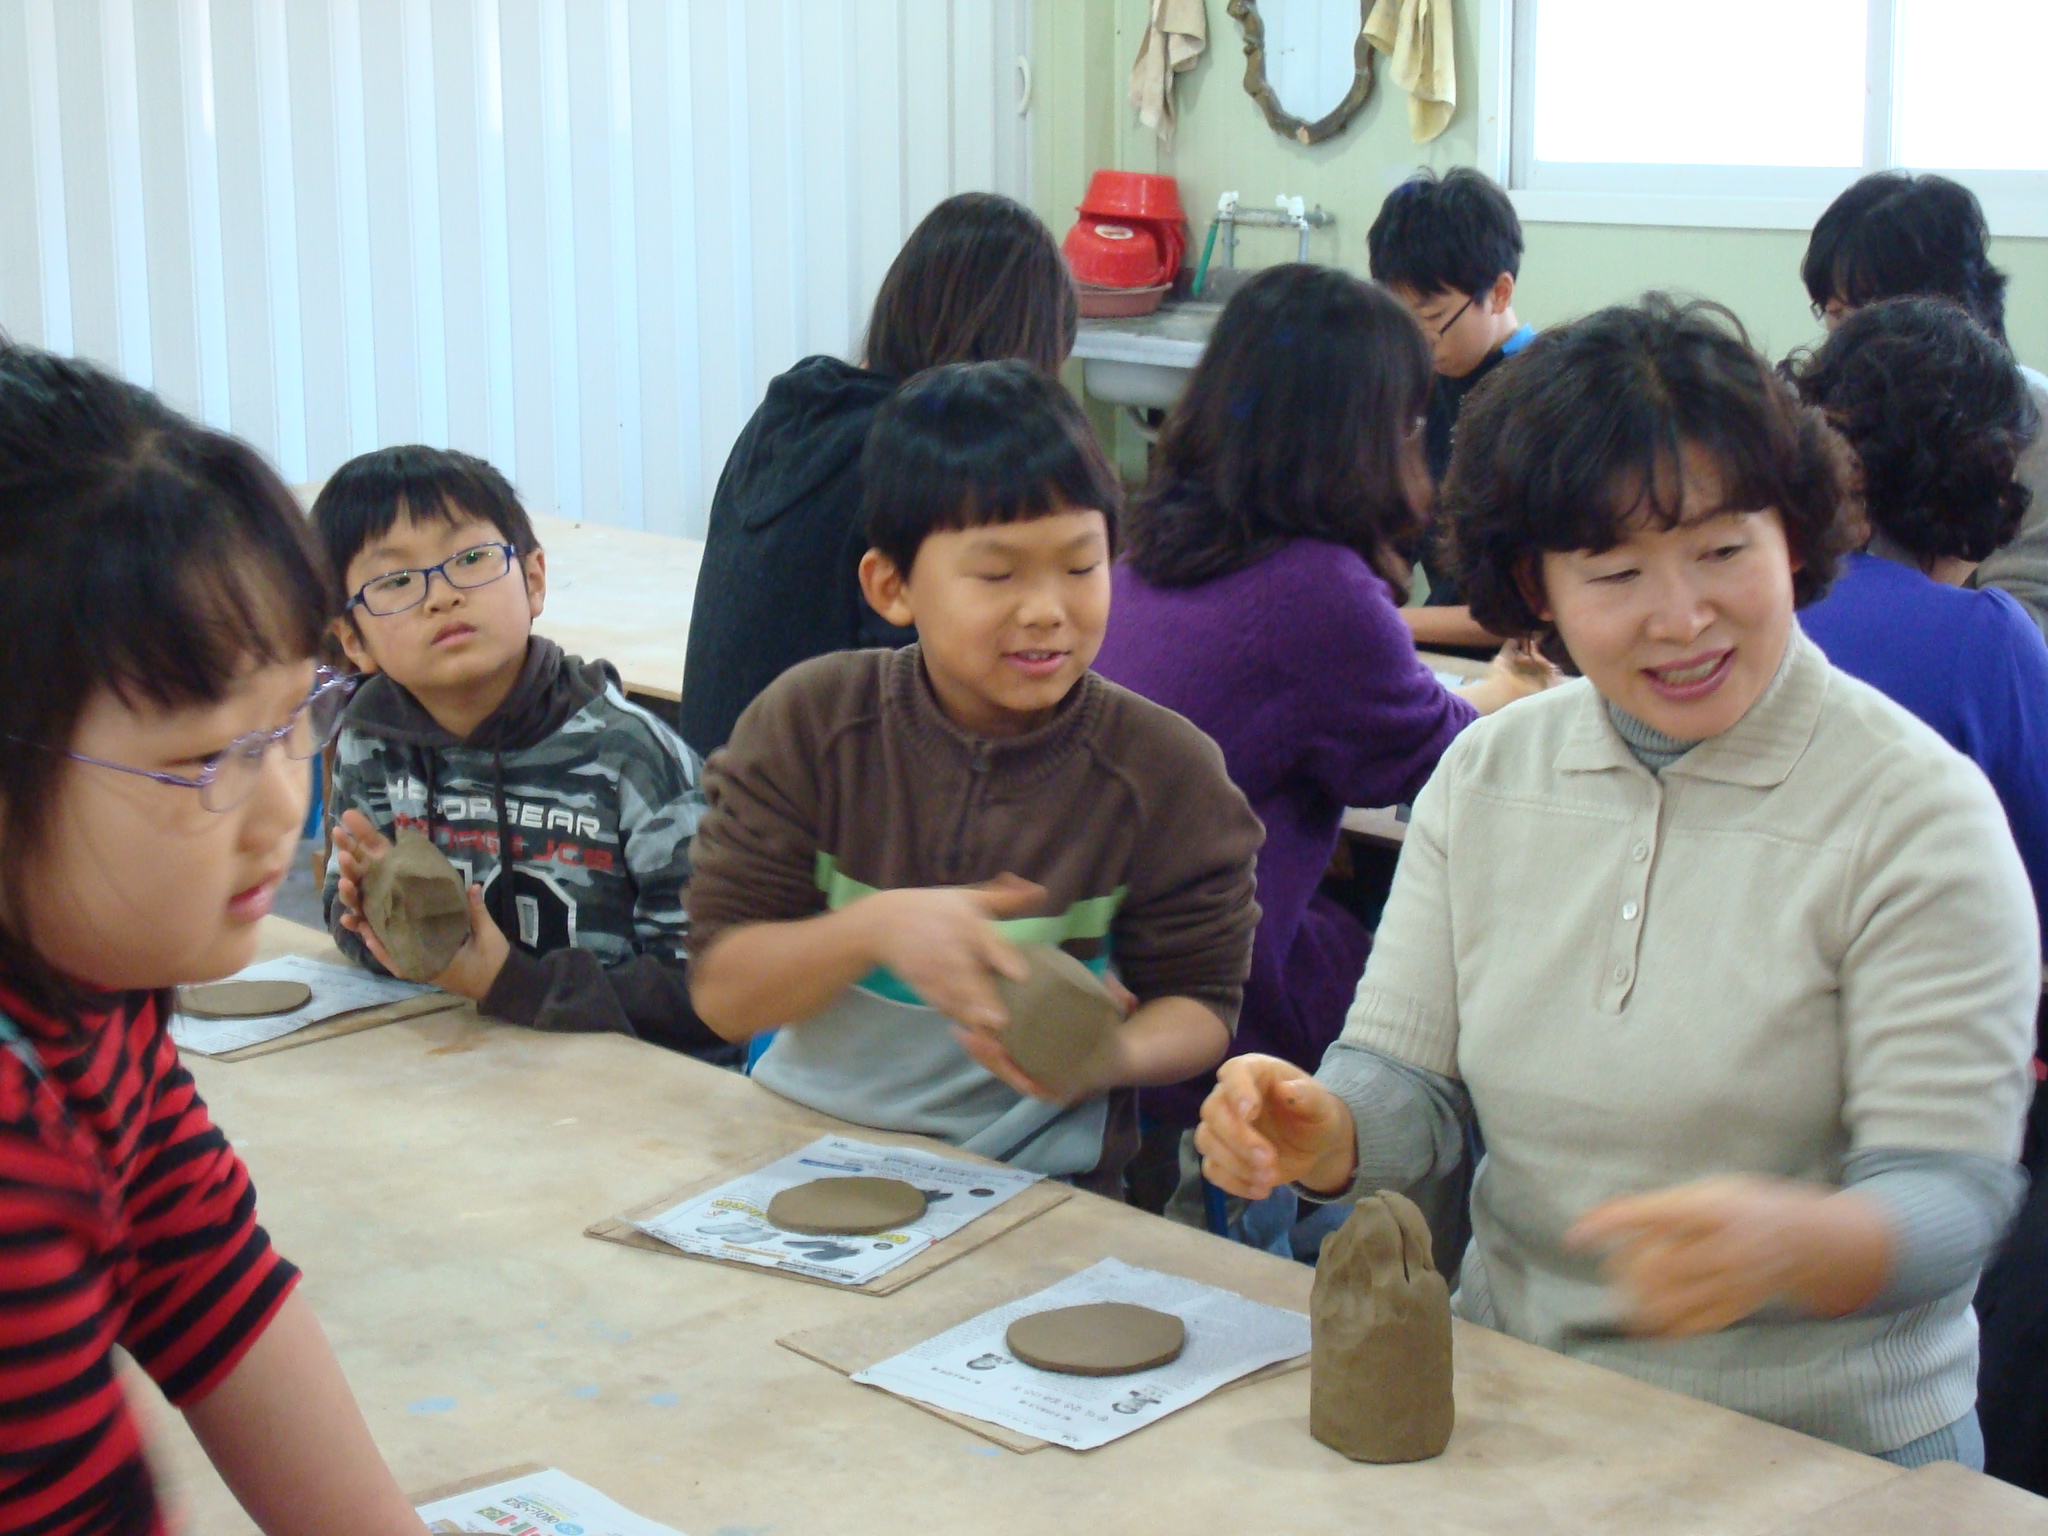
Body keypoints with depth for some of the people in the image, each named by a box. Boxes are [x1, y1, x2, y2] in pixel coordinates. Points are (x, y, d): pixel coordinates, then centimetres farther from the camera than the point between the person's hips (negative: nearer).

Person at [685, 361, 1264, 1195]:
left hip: (1029, 1187, -1)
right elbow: (722, 993, -2)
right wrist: (877, 927, -21)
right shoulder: (808, 722, -1)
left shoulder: (1166, 772, -3)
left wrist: (1113, 1055, -19)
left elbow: (1199, 1003, 4)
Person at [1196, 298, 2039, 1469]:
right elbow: (1410, 1084, 6)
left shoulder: (1918, 813, -8)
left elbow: (1952, 1203, -11)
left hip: (1822, 1449, -1)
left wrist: (1783, 1239, -32)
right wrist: (1317, 1130, -16)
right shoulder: (1486, 777, 6)